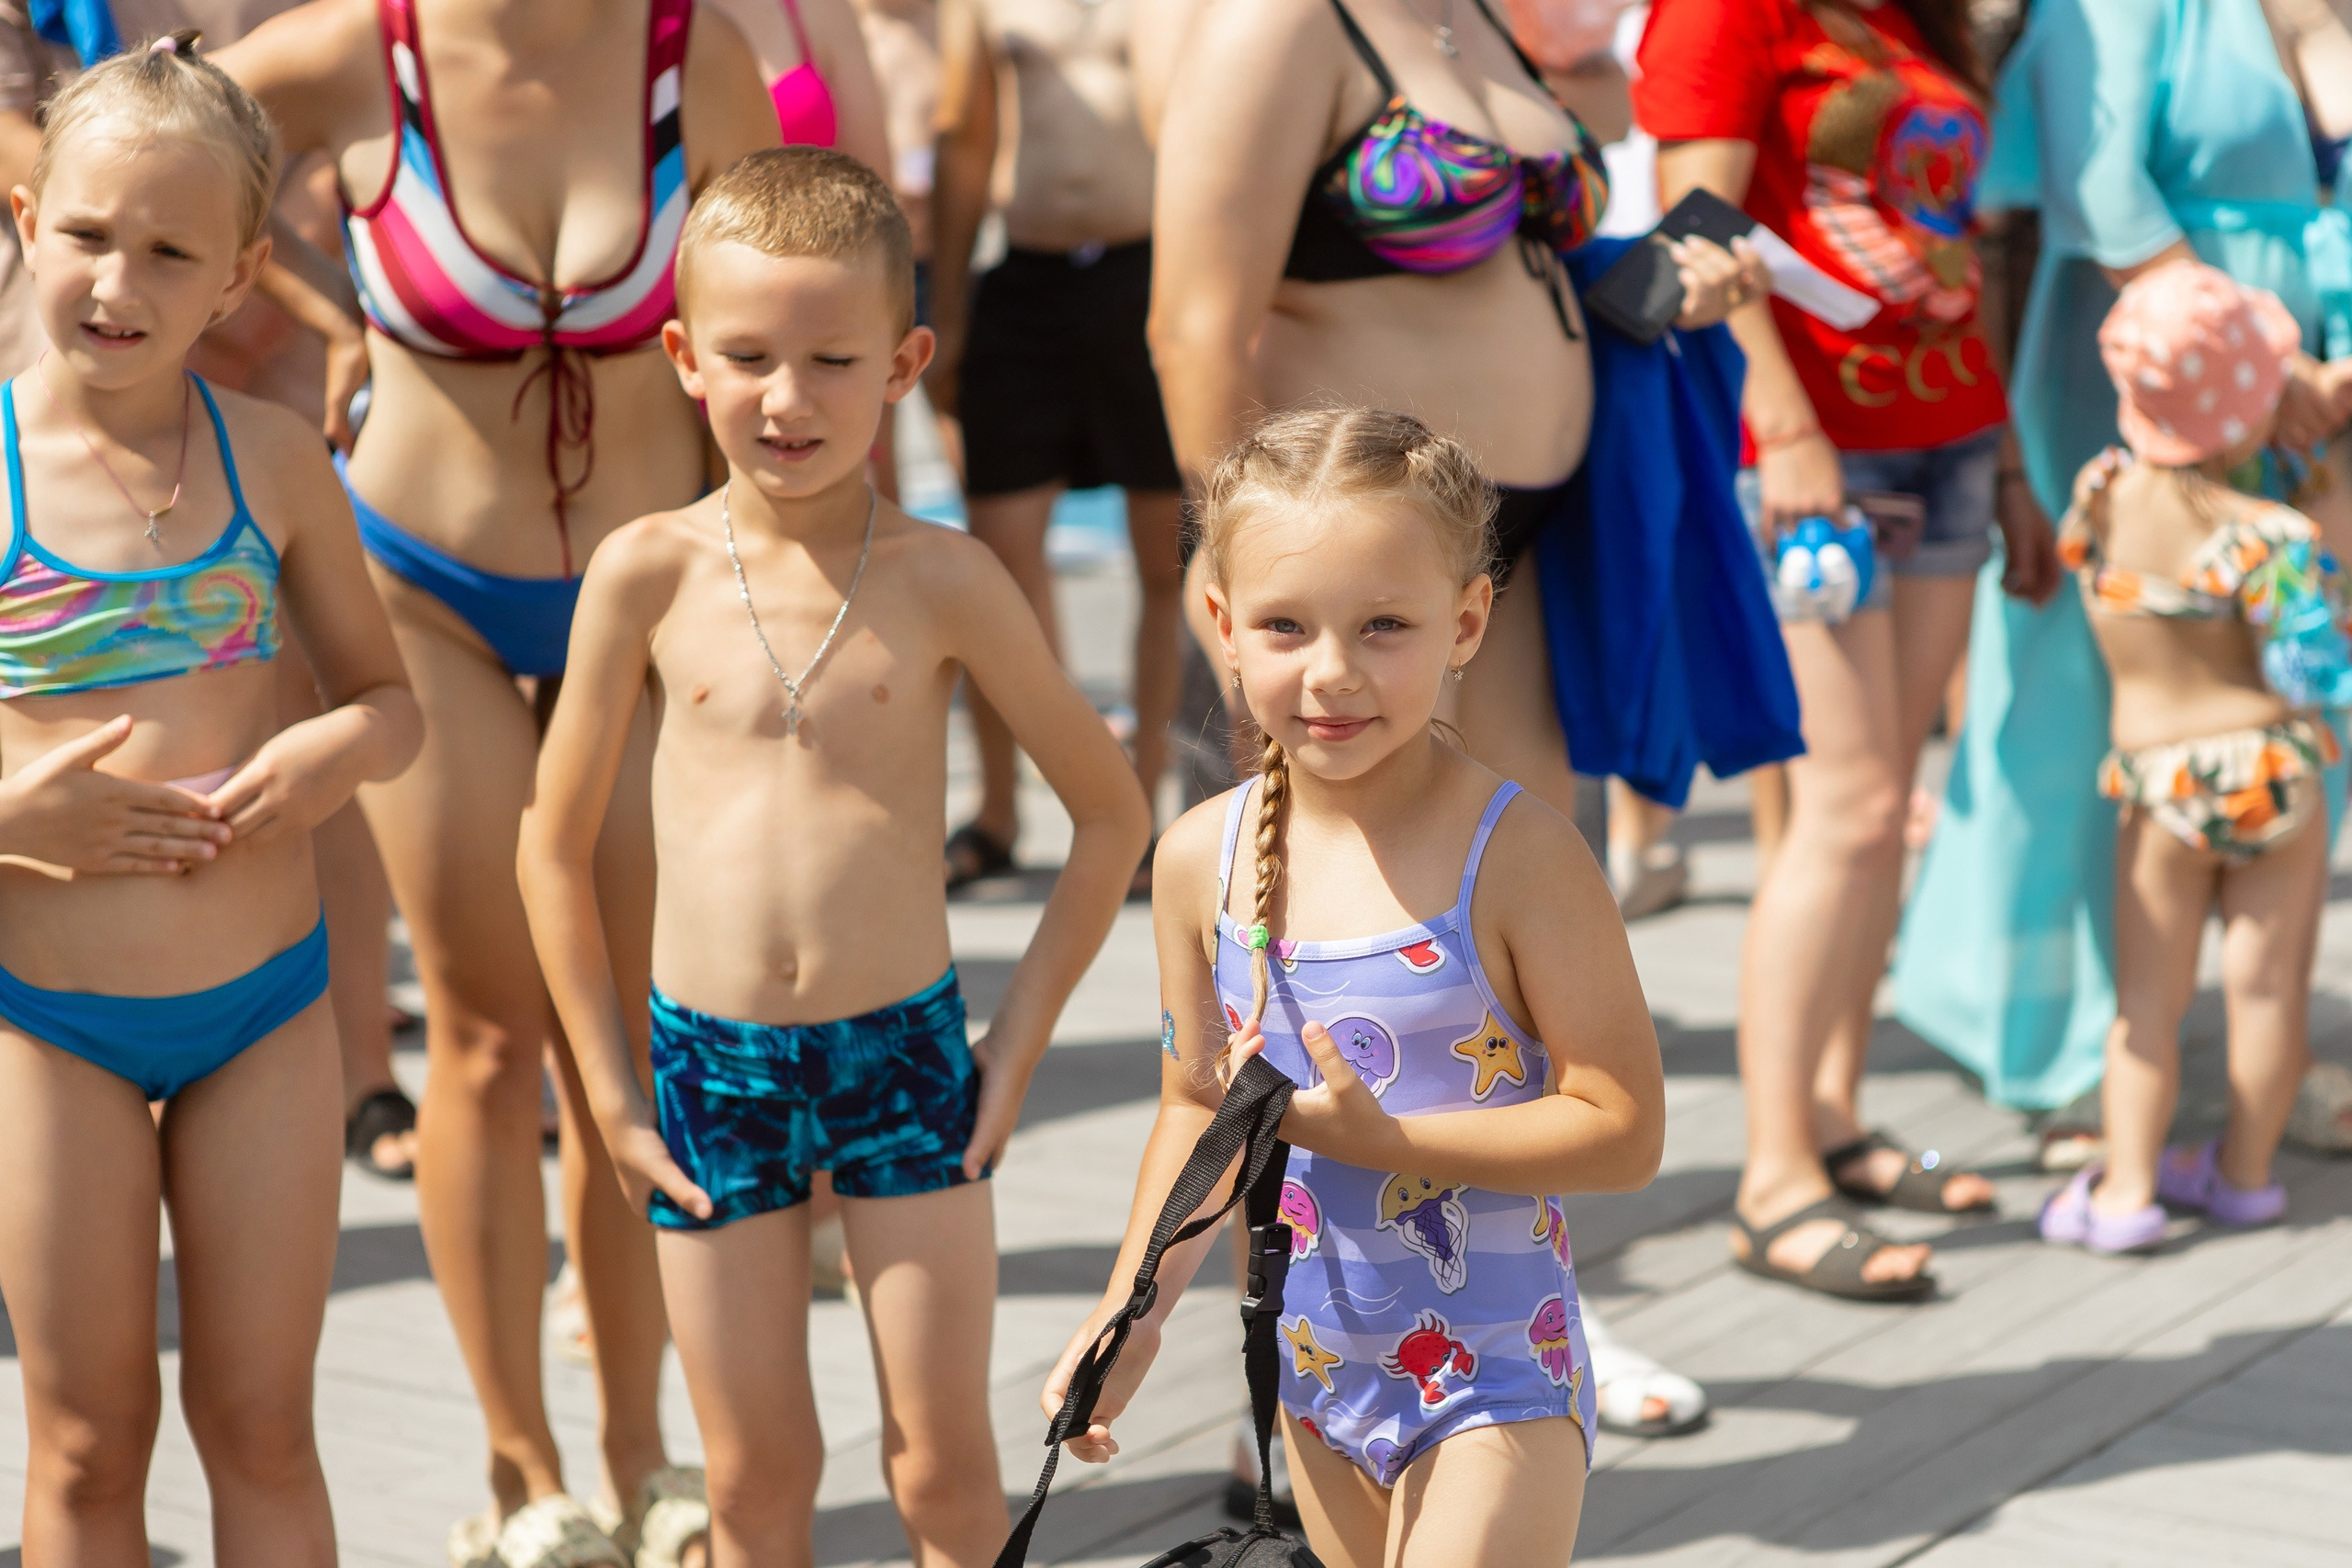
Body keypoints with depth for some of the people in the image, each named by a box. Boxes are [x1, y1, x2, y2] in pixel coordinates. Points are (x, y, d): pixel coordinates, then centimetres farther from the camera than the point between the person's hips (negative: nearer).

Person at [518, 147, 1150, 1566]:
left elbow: (1113, 816, 2)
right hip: (709, 1063, 1)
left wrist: (1018, 1047, 1)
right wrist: (611, 1088, 3)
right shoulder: (649, 574, -6)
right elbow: (556, 843, 3)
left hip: (908, 1055, 0)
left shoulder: (943, 581, -6)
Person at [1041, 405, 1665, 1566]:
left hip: (1497, 1384, -5)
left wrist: (1378, 1137, -26)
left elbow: (1624, 1131, -19)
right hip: (1317, 1375, 5)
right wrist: (1132, 1308, 4)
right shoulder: (1203, 860, -4)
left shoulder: (1518, 856, -19)